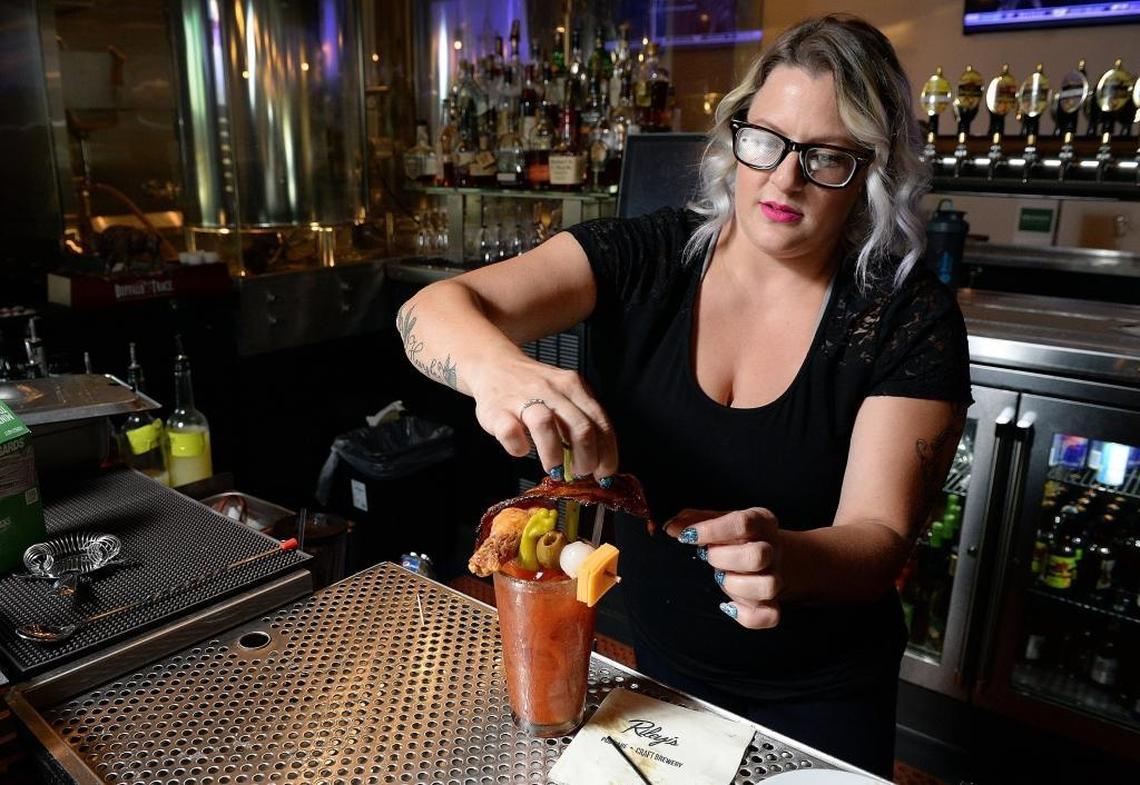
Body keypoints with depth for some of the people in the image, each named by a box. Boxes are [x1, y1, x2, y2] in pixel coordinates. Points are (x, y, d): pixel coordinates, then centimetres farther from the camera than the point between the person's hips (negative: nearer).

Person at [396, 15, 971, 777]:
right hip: (651, 658, 2)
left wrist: (787, 560, -45)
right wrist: (497, 367, -46)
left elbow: (881, 540, -22)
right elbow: (436, 307, -22)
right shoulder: (641, 258, -14)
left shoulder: (909, 315, -17)